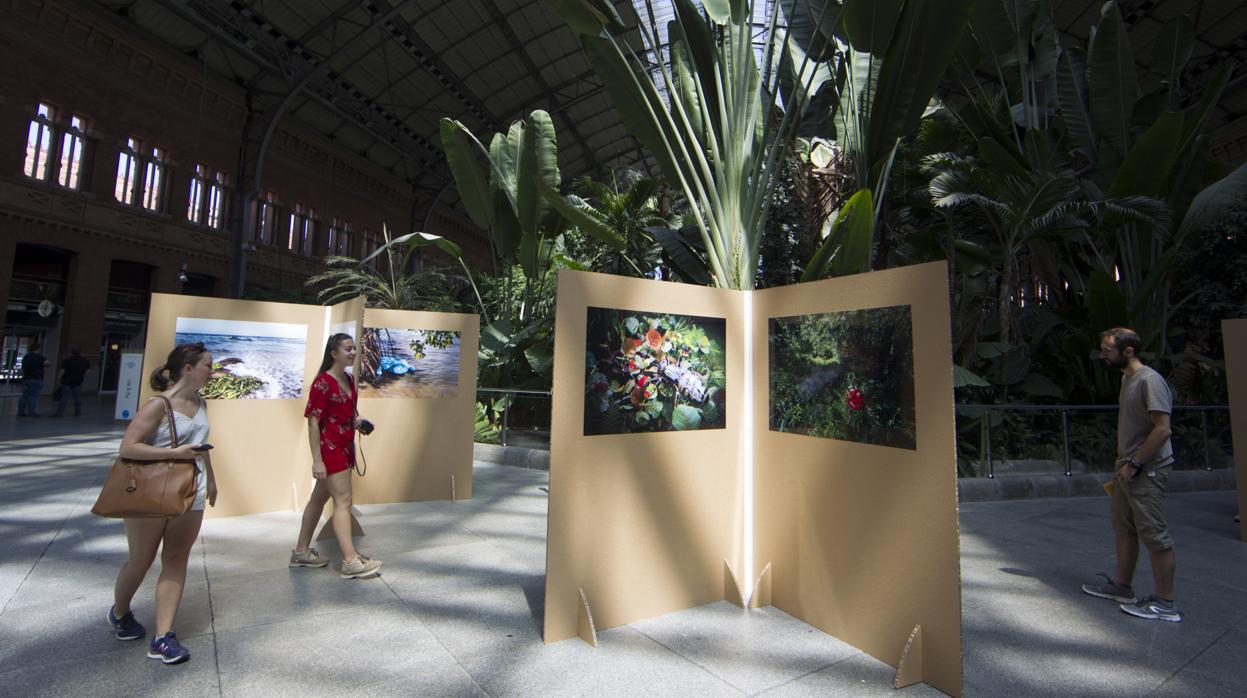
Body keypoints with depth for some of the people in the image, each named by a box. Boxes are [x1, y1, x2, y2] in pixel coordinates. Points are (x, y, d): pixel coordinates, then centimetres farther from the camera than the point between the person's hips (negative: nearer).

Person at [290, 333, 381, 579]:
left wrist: (358, 421, 1)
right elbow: (313, 422, -17)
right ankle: (350, 561, -2)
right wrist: (317, 460, -19)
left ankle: (301, 551, 31)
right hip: (329, 448, -9)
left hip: (345, 447, 9)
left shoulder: (349, 380, 10)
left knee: (320, 498, 17)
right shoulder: (323, 383, -16)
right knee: (343, 500, -7)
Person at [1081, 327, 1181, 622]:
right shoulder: (1127, 379, 13)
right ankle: (1122, 587, 27)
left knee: (1154, 534, -1)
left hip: (1146, 471, -9)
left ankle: (1165, 603, 10)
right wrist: (1123, 464, 17)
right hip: (1127, 469, 9)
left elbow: (1162, 430, -20)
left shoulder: (1149, 380, -15)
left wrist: (1134, 463, -18)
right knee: (1125, 530, 16)